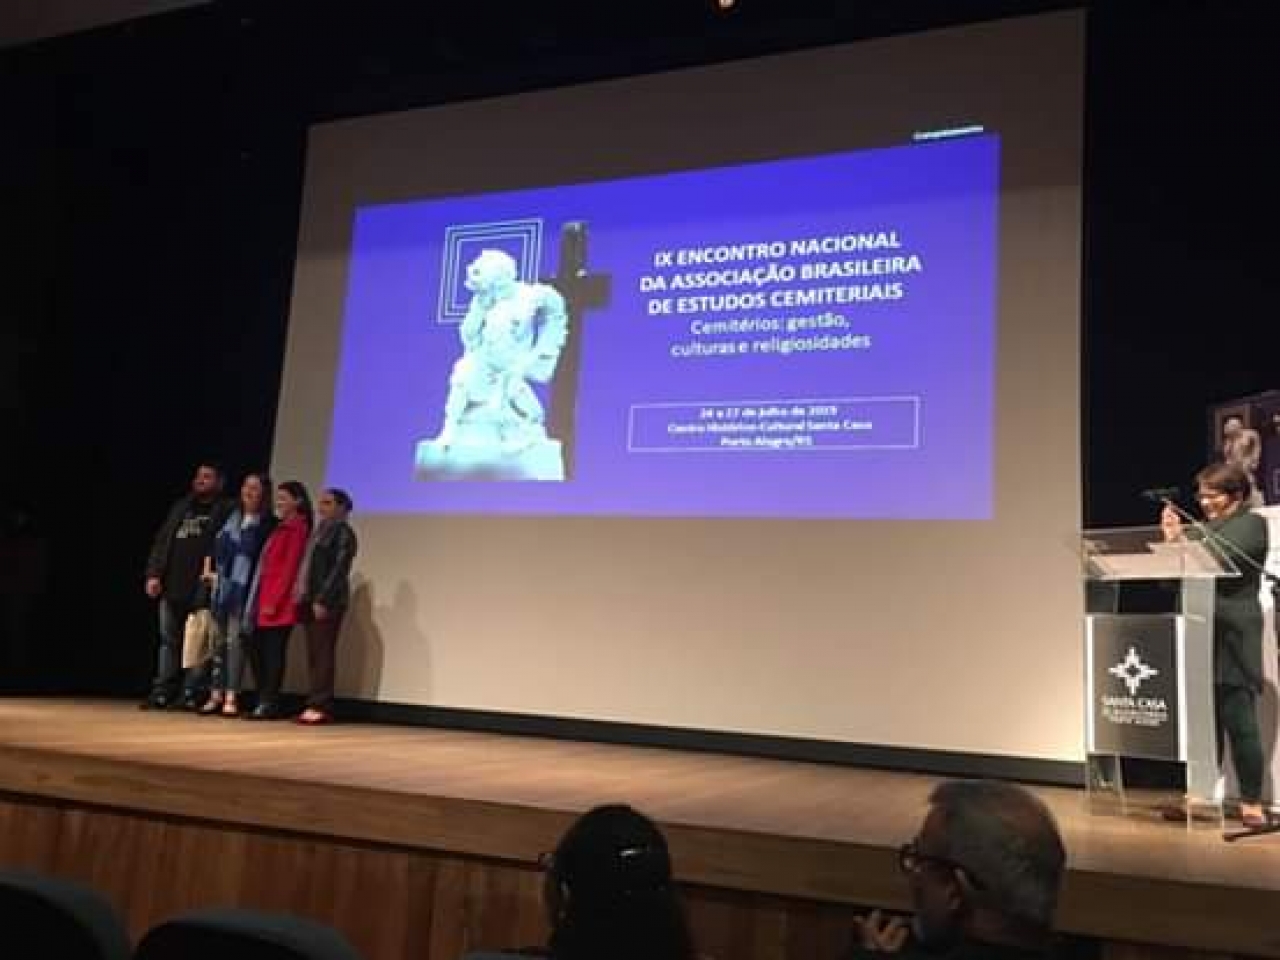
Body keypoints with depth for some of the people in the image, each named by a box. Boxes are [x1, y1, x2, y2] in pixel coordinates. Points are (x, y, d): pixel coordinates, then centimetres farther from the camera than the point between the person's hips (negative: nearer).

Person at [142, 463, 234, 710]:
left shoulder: (225, 510, 2)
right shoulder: (181, 507, 18)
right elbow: (161, 541, 16)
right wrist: (153, 574, 6)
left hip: (202, 589, -5)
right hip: (172, 587, 5)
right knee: (169, 640, 8)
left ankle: (190, 694, 5)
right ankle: (162, 692, 13)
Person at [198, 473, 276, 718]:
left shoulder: (268, 523, -1)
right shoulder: (231, 517, 15)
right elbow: (214, 544, 19)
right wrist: (208, 568, 7)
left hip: (243, 590, -5)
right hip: (221, 586, 5)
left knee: (235, 640, -9)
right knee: (219, 640, 7)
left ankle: (231, 697, -7)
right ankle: (216, 695, 12)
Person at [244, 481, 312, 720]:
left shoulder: (298, 528, -8)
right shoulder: (282, 527, 20)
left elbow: (290, 567, -14)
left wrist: (274, 601, -18)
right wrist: (259, 599, 15)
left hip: (279, 602, -9)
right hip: (265, 597, 9)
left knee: (274, 651, -5)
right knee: (256, 649, 9)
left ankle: (270, 705, 1)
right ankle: (263, 702, 16)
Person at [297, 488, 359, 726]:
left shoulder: (344, 532, -5)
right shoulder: (321, 529, 21)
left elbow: (339, 569, -14)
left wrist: (323, 600, -20)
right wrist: (304, 596, 12)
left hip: (328, 601, -9)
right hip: (311, 599, 9)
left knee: (323, 653, -9)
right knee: (313, 654, 7)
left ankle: (320, 706, -8)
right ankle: (317, 704, 9)